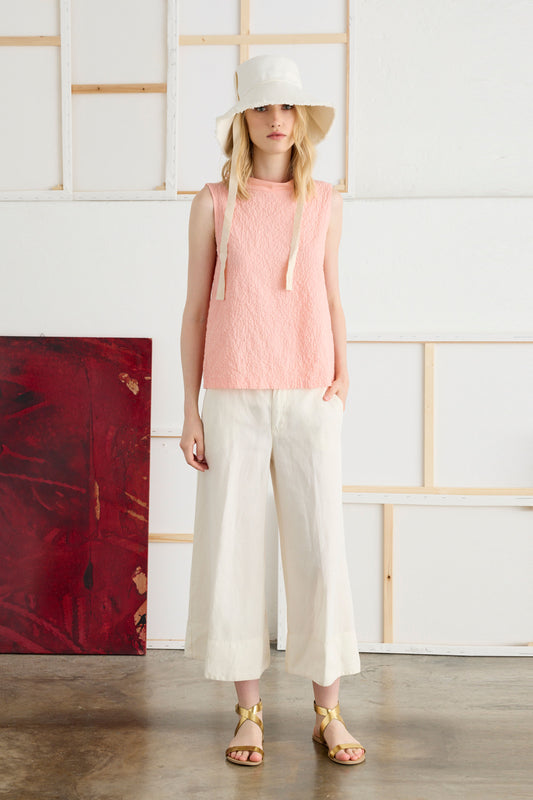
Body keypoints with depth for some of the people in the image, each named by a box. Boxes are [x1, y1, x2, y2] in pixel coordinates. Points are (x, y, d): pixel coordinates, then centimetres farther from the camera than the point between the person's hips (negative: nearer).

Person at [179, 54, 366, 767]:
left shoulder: (325, 202, 8)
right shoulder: (213, 204, 4)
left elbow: (331, 299, 13)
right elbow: (196, 308, 5)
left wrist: (342, 378, -3)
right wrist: (190, 411, 0)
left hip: (308, 401, 1)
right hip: (232, 402, 0)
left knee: (320, 553, 0)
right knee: (231, 552, 2)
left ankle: (328, 714, 15)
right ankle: (249, 713, 17)